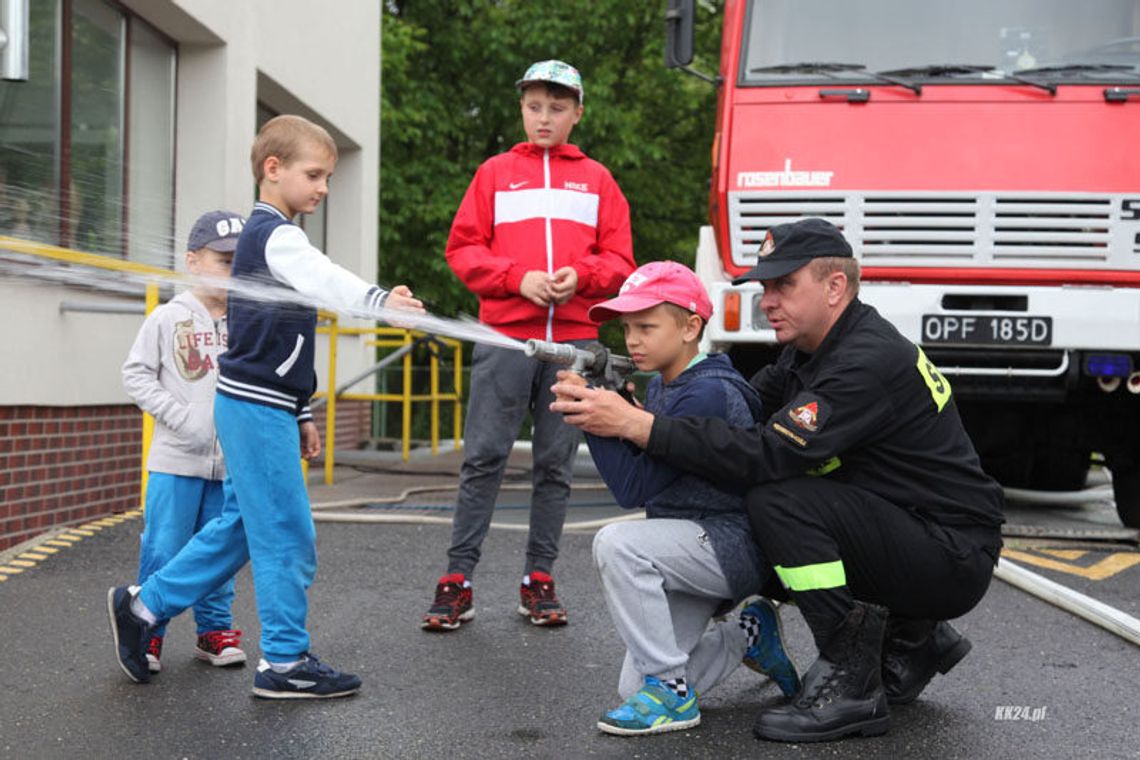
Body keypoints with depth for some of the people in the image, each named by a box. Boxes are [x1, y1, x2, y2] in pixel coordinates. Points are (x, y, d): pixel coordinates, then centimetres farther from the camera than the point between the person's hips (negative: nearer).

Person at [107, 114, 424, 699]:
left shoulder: (267, 234, 20)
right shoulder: (275, 235, -12)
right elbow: (324, 280, -35)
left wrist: (300, 415, 25)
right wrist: (379, 300, -52)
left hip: (259, 406, 10)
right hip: (255, 406, -10)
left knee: (241, 526, 16)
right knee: (288, 536, -4)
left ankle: (143, 606, 25)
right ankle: (285, 662, 4)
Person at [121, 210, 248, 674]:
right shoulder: (167, 319, -1)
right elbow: (136, 375, -2)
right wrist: (181, 417, -11)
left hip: (230, 462, 3)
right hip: (175, 460, -3)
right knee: (163, 549, -1)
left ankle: (215, 630, 23)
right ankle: (149, 633, 12)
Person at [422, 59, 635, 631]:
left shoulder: (596, 179, 14)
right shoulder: (495, 173, 11)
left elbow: (618, 259, 10)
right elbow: (463, 249, 5)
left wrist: (580, 276, -10)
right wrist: (519, 278, -9)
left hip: (573, 342, 2)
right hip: (505, 339, -1)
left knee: (556, 465, 5)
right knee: (483, 458, -4)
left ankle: (538, 580, 13)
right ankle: (457, 580, 1)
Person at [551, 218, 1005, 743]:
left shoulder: (871, 361, -23)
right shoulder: (812, 349, 8)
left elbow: (769, 453, -32)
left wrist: (638, 425, -32)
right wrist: (622, 405, -8)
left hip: (953, 558, -10)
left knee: (778, 498, -25)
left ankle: (851, 686, -15)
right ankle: (915, 639, 17)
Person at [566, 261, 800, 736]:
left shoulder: (707, 394, -20)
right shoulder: (659, 387, 9)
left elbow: (634, 487, -22)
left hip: (735, 545, -9)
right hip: (693, 546, 9)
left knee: (617, 544, -32)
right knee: (635, 689, 5)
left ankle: (671, 691, -20)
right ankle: (749, 635, 23)